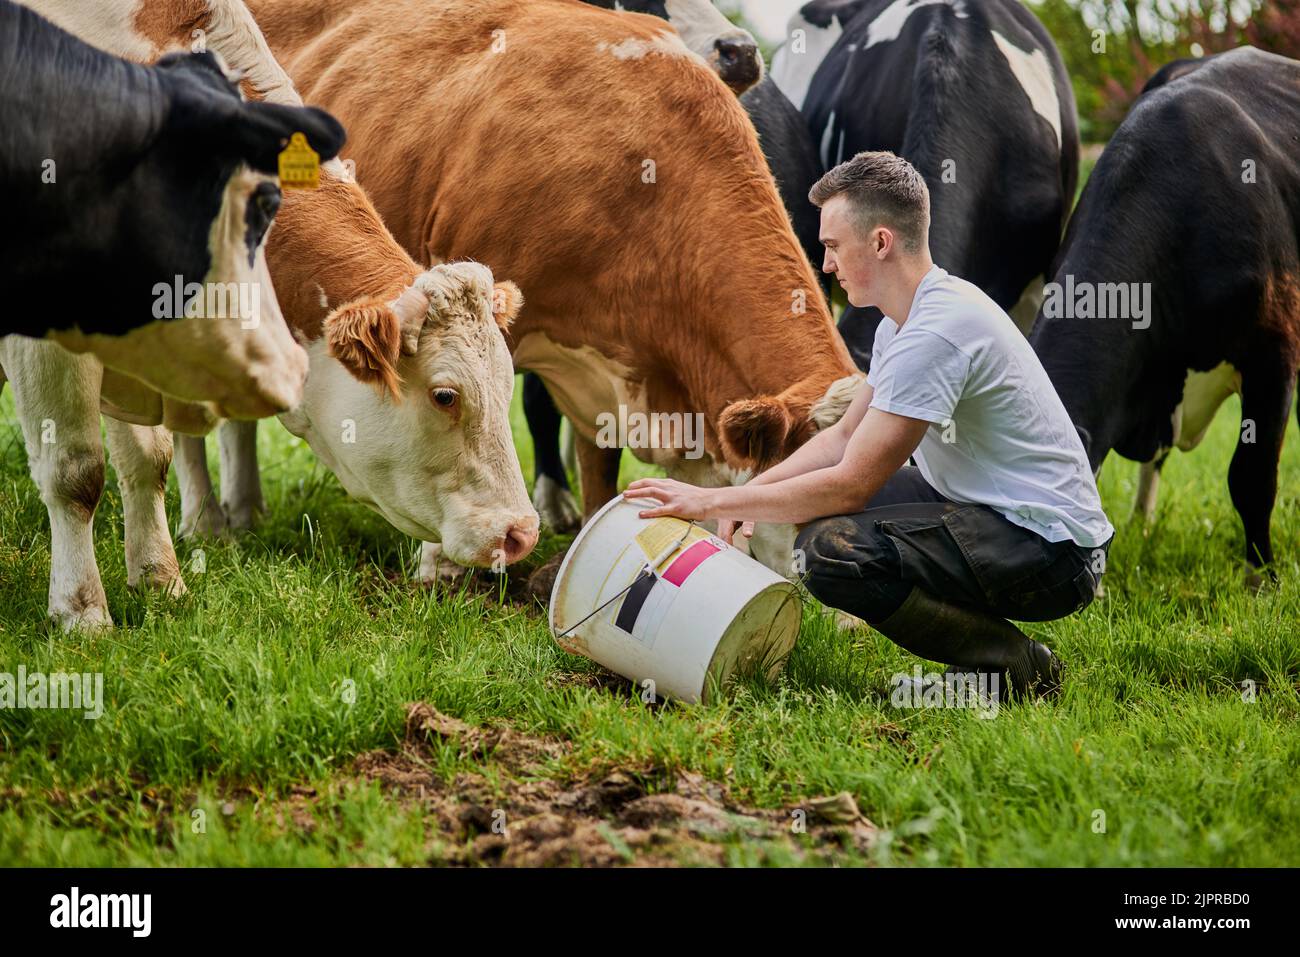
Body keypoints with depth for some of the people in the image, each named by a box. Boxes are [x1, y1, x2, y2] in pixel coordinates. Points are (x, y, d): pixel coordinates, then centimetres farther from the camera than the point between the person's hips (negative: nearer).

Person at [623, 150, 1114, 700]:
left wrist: (715, 501, -14)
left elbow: (851, 484, -22)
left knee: (832, 554, -27)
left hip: (1054, 550, -11)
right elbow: (844, 437, 20)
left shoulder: (934, 335, -23)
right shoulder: (904, 321, 10)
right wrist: (749, 493, 4)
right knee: (812, 506, 18)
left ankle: (1016, 665, -11)